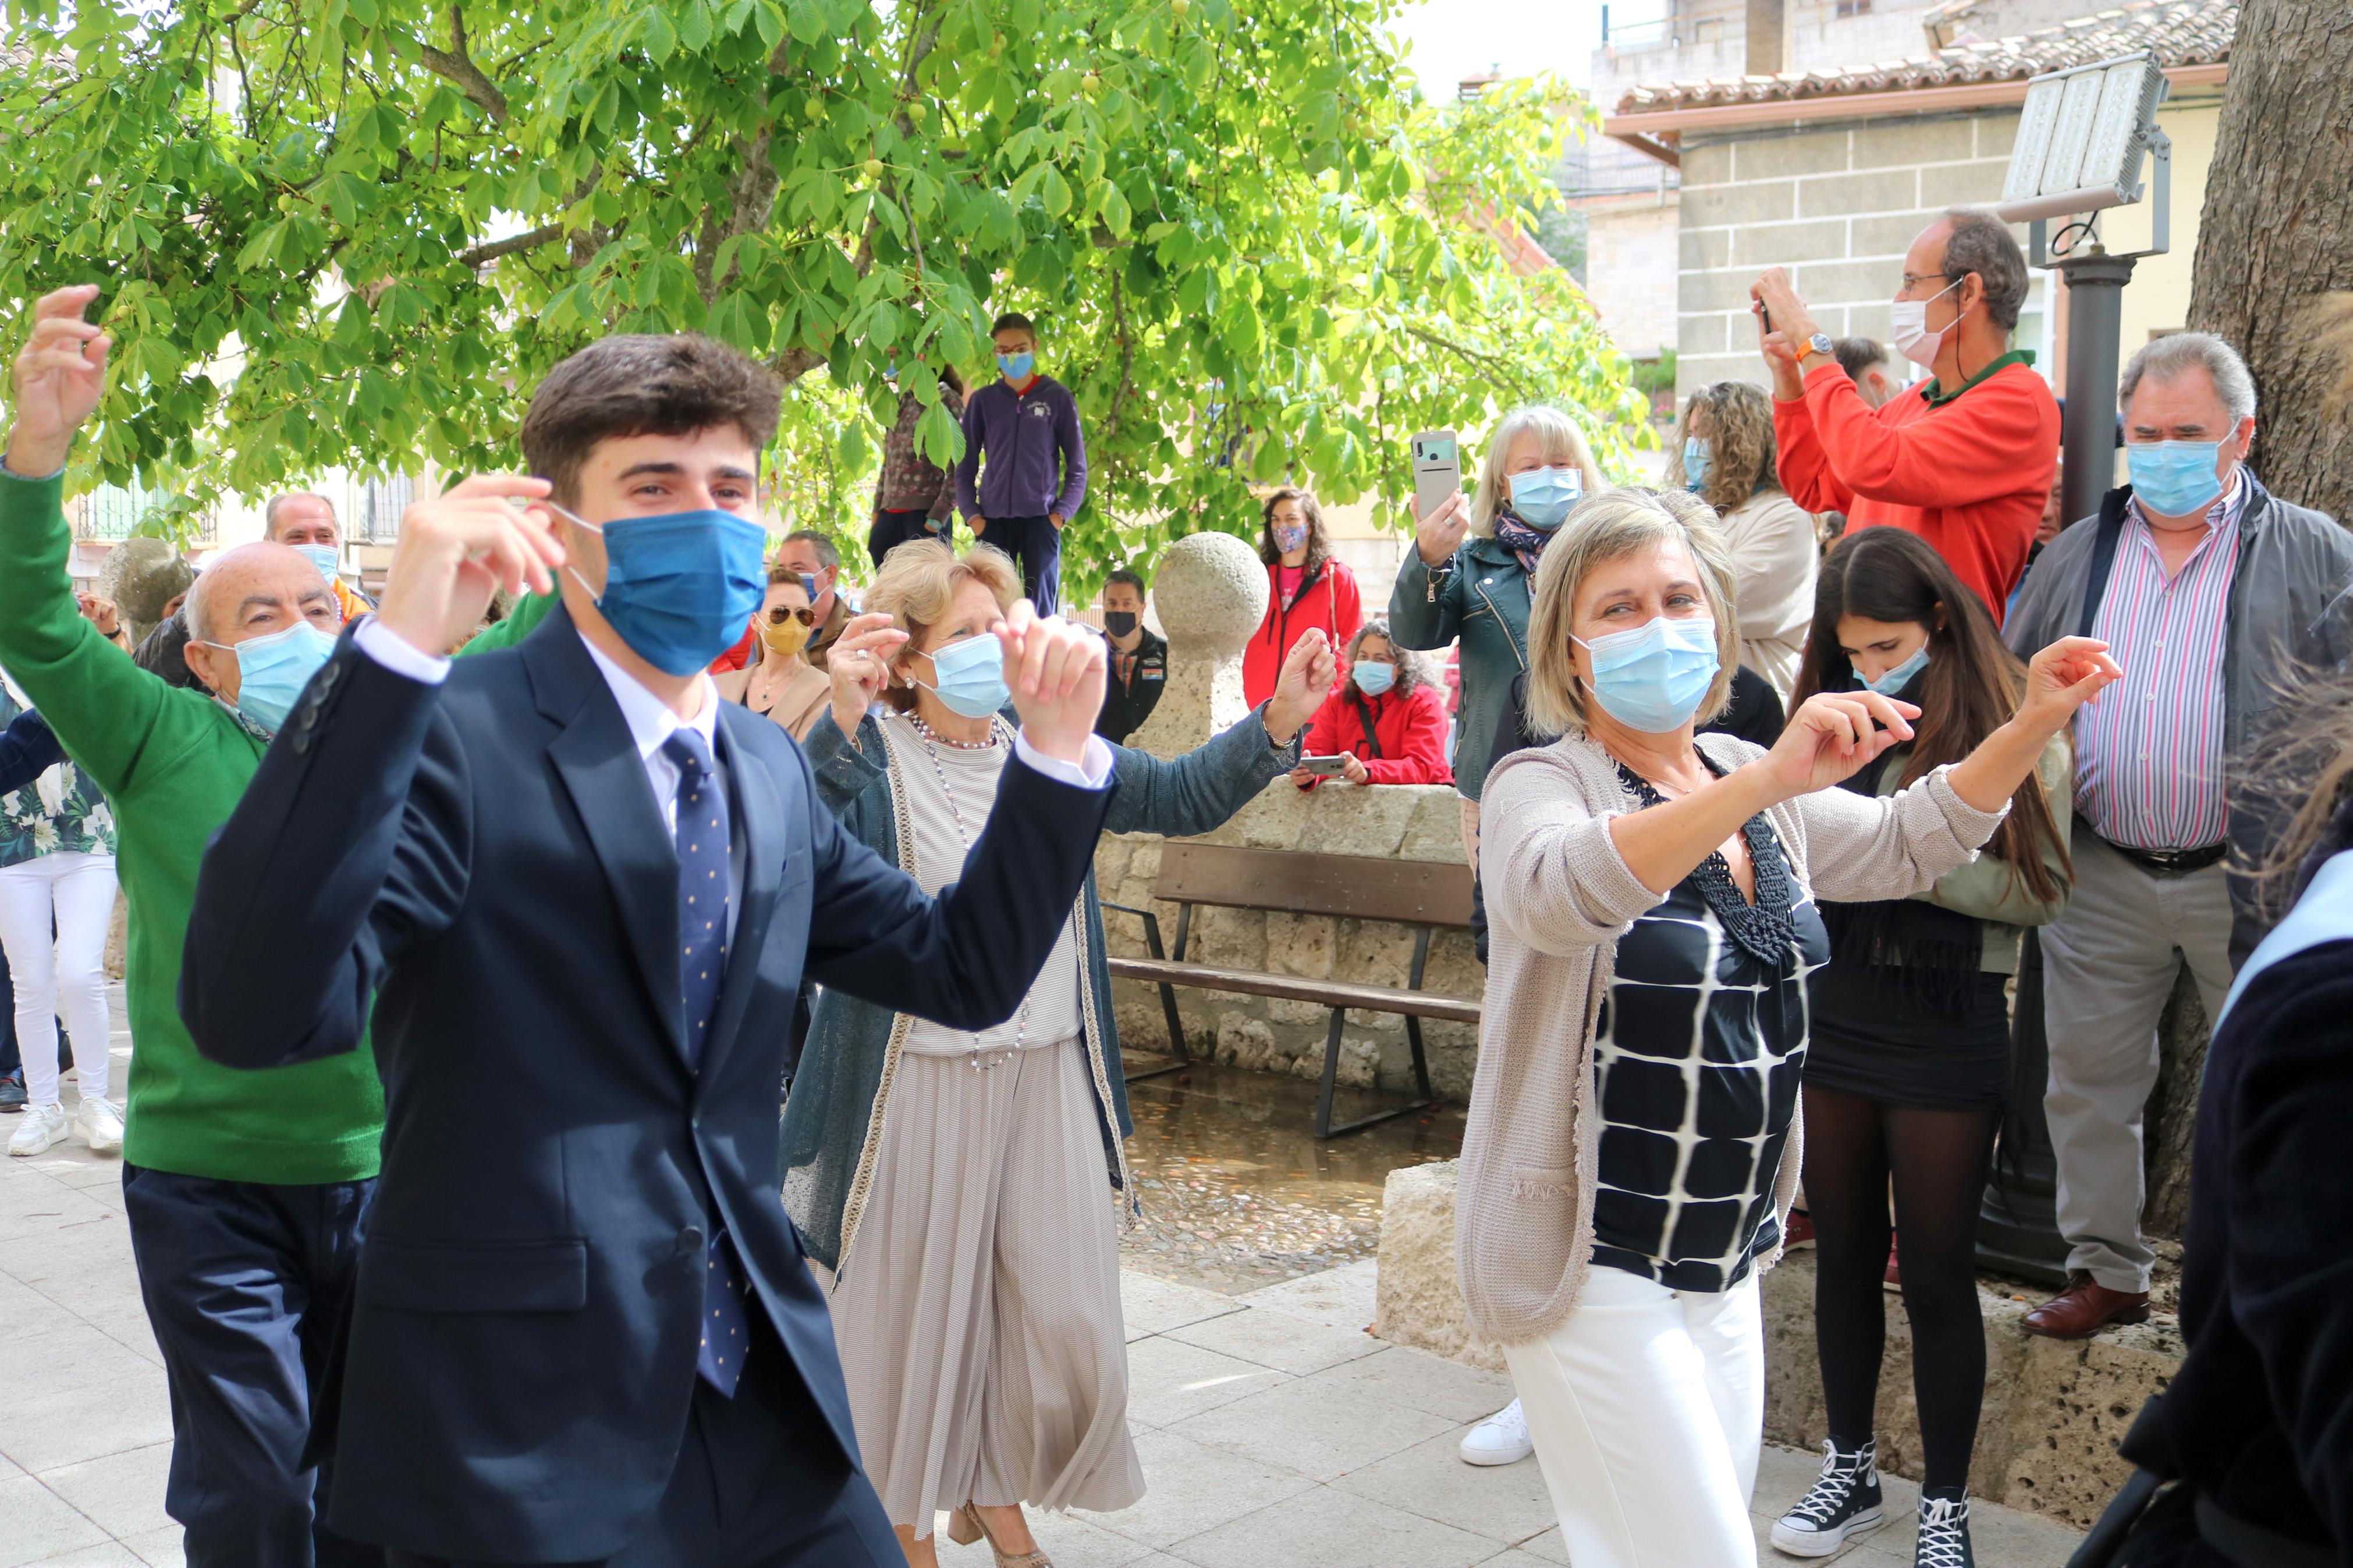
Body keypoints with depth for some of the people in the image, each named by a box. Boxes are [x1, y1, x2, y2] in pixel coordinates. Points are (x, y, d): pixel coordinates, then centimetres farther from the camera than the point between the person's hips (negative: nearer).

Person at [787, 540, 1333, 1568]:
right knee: (912, 1305, 11)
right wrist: (842, 727, -40)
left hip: (1048, 1077, 5)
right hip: (917, 1086, -4)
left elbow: (1180, 797, 6)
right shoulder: (869, 759, -10)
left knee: (1061, 1311, 10)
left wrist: (1278, 720, -6)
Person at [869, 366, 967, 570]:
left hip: (926, 512, -7)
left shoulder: (946, 400, -2)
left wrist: (938, 516, -14)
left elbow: (958, 468, -8)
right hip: (891, 512, 7)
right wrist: (877, 509, 15)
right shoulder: (901, 402, 18)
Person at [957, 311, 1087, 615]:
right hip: (993, 521, 2)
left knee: (1040, 609, -6)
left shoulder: (1057, 398, 4)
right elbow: (966, 466, 12)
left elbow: (1077, 467, 5)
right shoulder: (983, 401, 9)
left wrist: (1060, 514, -6)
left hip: (1040, 519, -2)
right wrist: (972, 514, 0)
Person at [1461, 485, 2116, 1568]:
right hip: (1593, 1268, -7)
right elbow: (1558, 891, -36)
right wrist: (1768, 783, -47)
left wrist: (2031, 728, 6)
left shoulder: (1751, 786, 8)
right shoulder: (1542, 785, -14)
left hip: (1728, 1262, 7)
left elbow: (1906, 844, 19)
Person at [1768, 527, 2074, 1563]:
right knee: (1843, 1252, 14)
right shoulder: (1836, 716, 5)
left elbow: (2041, 891, -11)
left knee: (1937, 1272, 5)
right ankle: (1850, 1471, 30)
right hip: (1831, 1012, 4)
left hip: (1947, 1029, -4)